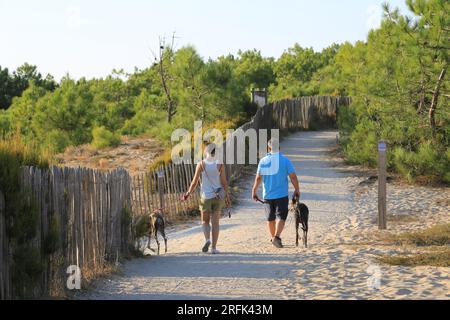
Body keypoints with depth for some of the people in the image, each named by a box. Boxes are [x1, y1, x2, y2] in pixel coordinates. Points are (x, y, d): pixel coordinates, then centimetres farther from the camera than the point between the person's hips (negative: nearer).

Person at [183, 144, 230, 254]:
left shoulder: (201, 164, -5)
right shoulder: (220, 165, -3)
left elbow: (195, 181, -4)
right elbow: (224, 182, -3)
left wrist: (188, 193, 9)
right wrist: (227, 196, 8)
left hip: (206, 196, -1)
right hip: (218, 196, 1)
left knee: (205, 221, 13)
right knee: (215, 222, 7)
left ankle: (207, 239, -13)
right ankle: (213, 247, 6)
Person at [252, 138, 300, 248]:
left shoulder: (263, 161, -2)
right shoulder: (285, 160, -6)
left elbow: (258, 178, -1)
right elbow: (293, 177, -7)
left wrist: (254, 191, 9)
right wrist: (297, 190, 5)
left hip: (267, 195, 3)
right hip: (282, 195, -3)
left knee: (270, 218, 16)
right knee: (281, 217, -2)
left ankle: (273, 237, 28)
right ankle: (276, 236, -22)